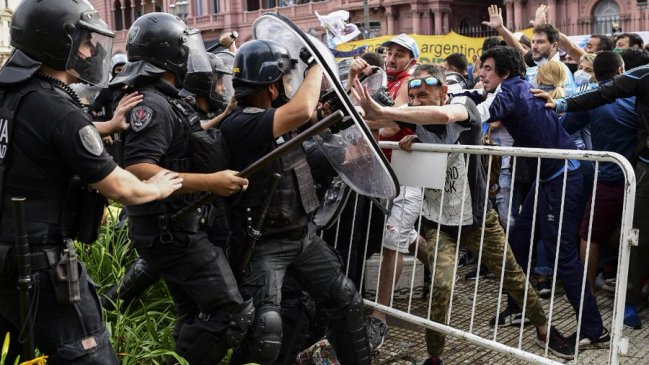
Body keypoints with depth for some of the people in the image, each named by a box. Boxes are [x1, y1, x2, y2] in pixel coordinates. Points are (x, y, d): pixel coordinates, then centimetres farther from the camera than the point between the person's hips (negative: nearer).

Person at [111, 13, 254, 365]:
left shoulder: (165, 101, 11)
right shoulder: (152, 104, -19)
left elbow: (189, 142, 24)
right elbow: (136, 171, -31)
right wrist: (211, 182, -32)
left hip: (175, 227, 10)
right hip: (172, 230, -10)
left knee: (195, 316, 21)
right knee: (232, 313, -8)